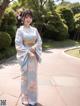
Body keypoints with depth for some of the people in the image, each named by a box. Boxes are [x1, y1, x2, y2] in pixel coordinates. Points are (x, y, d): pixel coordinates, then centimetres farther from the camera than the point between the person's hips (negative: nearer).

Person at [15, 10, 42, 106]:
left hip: (34, 56, 4)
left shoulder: (35, 29, 8)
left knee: (33, 77, 9)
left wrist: (34, 48, -12)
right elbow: (18, 45, -9)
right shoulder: (20, 30, -3)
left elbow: (39, 42, 8)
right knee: (25, 76, 3)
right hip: (24, 56, -3)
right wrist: (28, 52, -16)